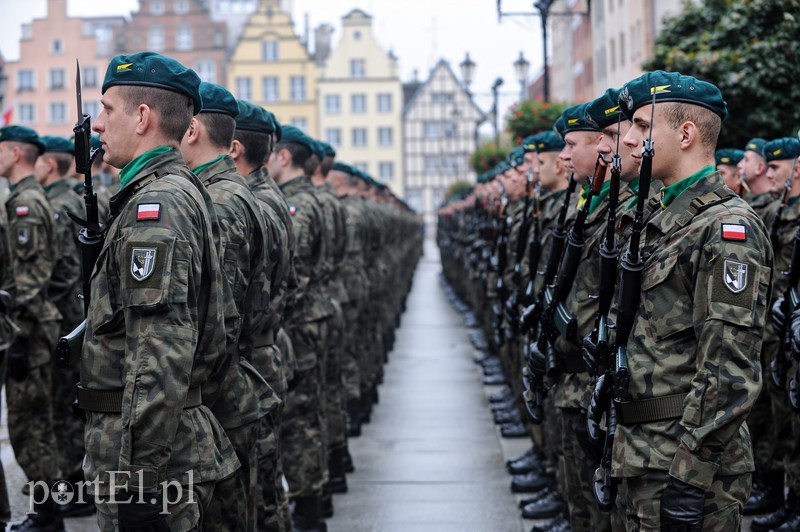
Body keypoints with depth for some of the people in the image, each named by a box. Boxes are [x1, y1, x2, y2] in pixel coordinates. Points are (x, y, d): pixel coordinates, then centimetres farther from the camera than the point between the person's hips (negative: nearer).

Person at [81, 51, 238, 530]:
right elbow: (211, 335, 20)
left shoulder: (155, 205, -17)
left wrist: (136, 477, -24)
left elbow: (161, 357, -25)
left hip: (147, 450, -10)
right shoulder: (187, 193, 14)